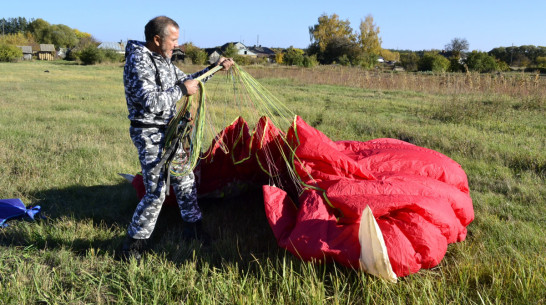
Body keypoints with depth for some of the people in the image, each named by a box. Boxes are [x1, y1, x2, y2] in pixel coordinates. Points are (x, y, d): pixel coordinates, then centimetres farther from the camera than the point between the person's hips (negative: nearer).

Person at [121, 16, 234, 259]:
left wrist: (213, 68, 17)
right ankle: (134, 244, 9)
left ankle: (194, 229, 32)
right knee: (156, 192, -9)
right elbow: (150, 102, -29)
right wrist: (181, 90, -20)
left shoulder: (162, 59, 10)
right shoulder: (138, 61, -19)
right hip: (149, 134, -9)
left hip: (167, 132, 9)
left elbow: (185, 80, 23)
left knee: (184, 179, 16)